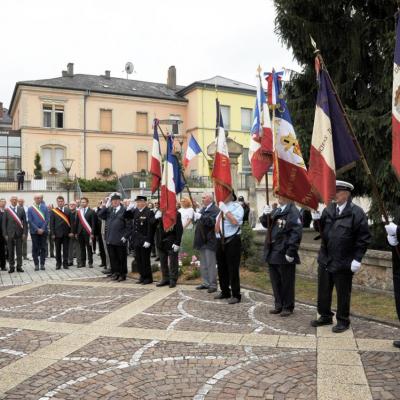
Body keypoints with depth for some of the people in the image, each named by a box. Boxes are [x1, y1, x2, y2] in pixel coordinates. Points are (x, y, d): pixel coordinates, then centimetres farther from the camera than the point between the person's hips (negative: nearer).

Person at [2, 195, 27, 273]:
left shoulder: (21, 209, 5)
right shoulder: (6, 210, 2)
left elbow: (25, 222, 5)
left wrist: (24, 232, -3)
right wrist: (5, 234, -5)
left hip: (19, 233, 1)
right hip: (10, 233, -1)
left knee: (19, 251, 4)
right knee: (10, 252, 4)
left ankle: (19, 267, 10)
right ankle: (11, 267, 12)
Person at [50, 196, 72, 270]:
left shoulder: (68, 210, 6)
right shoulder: (53, 211, 2)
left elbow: (71, 222, 5)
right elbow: (52, 223, 0)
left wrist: (71, 232, -2)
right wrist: (52, 233, -6)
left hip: (66, 233, 1)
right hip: (57, 233, -1)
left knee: (66, 249, 4)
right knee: (58, 249, 6)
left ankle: (65, 264, 11)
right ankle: (58, 264, 15)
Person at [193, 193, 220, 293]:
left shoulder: (215, 209, -11)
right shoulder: (202, 209, 18)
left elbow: (212, 222, -26)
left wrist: (201, 217, -30)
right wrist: (195, 217, 5)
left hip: (210, 241, -9)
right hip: (202, 241, 9)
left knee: (211, 264, -4)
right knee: (203, 264, 15)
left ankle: (213, 285, 3)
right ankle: (205, 283, 24)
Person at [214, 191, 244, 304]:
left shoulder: (237, 207, -4)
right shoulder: (221, 208, 14)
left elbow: (235, 221, -22)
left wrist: (225, 209, -14)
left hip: (232, 240, -7)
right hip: (220, 241, 7)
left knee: (233, 269, -4)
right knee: (221, 267, 15)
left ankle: (236, 295, 6)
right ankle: (225, 291, 30)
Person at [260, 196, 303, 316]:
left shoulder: (293, 212, -14)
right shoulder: (276, 211, 12)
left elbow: (296, 233, -19)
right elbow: (266, 224, 18)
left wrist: (291, 252, -22)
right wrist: (266, 215, -3)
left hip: (284, 254, -8)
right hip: (273, 253, 8)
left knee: (287, 282, 6)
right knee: (275, 281, 16)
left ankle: (288, 307, 20)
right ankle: (279, 305, 29)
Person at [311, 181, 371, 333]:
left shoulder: (357, 212, -11)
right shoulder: (328, 209, 4)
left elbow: (364, 238, -11)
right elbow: (322, 230, 11)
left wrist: (357, 259, -14)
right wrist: (317, 219, -8)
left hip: (343, 262, -5)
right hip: (325, 259, 5)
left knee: (343, 293, 9)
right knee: (323, 291, 15)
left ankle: (343, 321, 25)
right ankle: (325, 316, 32)